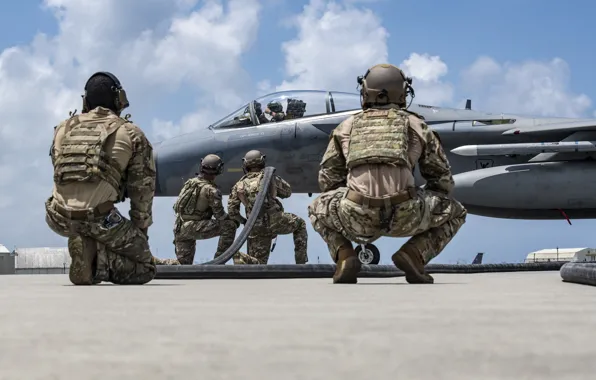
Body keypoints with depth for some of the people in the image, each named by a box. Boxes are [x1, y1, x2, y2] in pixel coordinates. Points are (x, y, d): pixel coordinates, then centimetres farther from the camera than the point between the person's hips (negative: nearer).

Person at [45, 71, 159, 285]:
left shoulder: (63, 129, 17)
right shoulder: (131, 134, 7)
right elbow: (142, 187, 7)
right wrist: (140, 230, 19)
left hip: (58, 219, 5)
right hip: (98, 219, -5)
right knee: (145, 268, 11)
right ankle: (96, 260, -14)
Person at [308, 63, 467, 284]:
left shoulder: (347, 127, 22)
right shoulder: (416, 125, 19)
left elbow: (328, 179, 22)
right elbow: (442, 180, 22)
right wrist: (420, 206, 39)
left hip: (356, 215, 1)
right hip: (405, 215, -1)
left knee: (318, 209, 34)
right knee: (456, 213, 27)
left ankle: (344, 256, 8)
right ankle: (413, 255, 3)